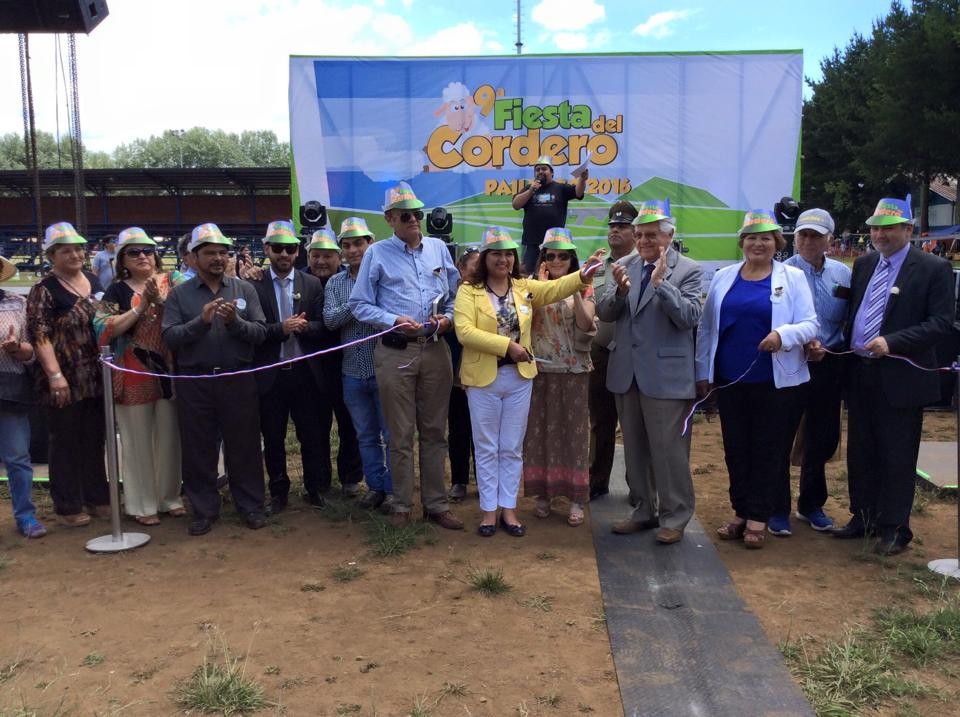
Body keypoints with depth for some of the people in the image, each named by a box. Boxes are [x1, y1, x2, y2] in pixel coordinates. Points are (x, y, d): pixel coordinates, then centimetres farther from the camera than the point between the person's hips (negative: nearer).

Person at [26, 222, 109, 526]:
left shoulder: (95, 283, 10)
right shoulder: (44, 290, -7)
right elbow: (39, 336, -13)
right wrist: (55, 375, -21)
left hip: (97, 379, 5)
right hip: (66, 382, -5)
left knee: (95, 439, 14)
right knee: (66, 443, 5)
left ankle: (97, 497, 26)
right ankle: (68, 506, 17)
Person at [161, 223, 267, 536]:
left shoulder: (244, 289, 5)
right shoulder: (178, 294, 3)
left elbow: (260, 332, -2)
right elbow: (170, 337, -8)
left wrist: (235, 322, -18)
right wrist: (202, 320, -19)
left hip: (238, 379, 0)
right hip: (194, 382, 0)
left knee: (244, 445, 7)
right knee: (198, 449, 8)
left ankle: (250, 506, 21)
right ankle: (204, 510, 22)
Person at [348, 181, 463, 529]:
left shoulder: (438, 248, 9)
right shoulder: (377, 253, -1)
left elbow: (456, 294, 14)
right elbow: (360, 304, -2)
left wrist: (448, 318, -6)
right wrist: (395, 320, -15)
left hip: (435, 349, 3)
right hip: (395, 351, -3)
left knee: (434, 431, 10)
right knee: (401, 434, 6)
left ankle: (436, 504, 20)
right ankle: (402, 506, 19)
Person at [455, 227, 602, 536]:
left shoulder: (525, 287, 6)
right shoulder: (469, 290, -5)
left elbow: (556, 288, -9)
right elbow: (465, 331, -16)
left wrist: (584, 273, -27)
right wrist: (507, 345, -21)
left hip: (519, 377, 3)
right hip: (483, 378, -3)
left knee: (512, 448, 10)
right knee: (487, 448, 7)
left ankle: (508, 508, 21)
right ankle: (489, 509, 18)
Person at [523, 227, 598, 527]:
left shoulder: (583, 286, 4)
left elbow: (585, 324, -9)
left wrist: (575, 291, -19)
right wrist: (542, 285, -12)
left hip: (573, 369, -1)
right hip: (539, 368, 1)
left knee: (573, 429, 2)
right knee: (540, 429, 4)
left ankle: (576, 497, 9)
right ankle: (543, 492, 16)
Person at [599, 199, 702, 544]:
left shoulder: (688, 270, -5)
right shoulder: (627, 267, 8)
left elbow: (689, 318, -15)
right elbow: (604, 313, 3)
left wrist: (661, 282, -22)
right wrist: (620, 290, -16)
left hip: (666, 376, -5)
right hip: (627, 373, 6)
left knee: (669, 450, 1)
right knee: (635, 449, 15)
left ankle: (675, 517, 15)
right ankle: (645, 510, 30)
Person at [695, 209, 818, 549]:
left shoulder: (793, 277, 0)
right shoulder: (723, 277, 8)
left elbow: (810, 324, -5)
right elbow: (707, 328, 11)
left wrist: (784, 335, -25)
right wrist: (703, 372, 8)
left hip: (777, 381, -3)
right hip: (730, 380, 3)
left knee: (769, 450, 5)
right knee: (736, 449, 9)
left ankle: (758, 518, 15)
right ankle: (741, 512, 22)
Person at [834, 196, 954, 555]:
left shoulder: (933, 269, -7)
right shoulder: (863, 264, 10)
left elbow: (941, 323, -13)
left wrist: (892, 343, -24)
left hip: (901, 377, -6)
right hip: (860, 374, 6)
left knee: (897, 456, 4)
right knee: (860, 452, 14)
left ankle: (894, 528, 16)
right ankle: (863, 518, 28)